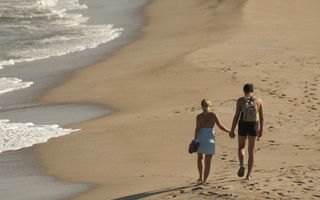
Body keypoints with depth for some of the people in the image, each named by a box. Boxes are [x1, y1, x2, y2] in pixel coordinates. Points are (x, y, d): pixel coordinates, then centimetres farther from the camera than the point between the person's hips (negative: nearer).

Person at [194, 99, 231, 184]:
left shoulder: (199, 116, -7)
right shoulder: (213, 115, -5)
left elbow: (197, 129, -13)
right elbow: (221, 126, -2)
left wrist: (195, 140, -10)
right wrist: (230, 131, 12)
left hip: (200, 139, 0)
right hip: (210, 140, 0)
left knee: (200, 157, 23)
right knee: (208, 161, 6)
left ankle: (201, 177, 20)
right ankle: (204, 180, -2)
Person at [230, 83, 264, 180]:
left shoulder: (240, 100, -5)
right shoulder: (259, 101, 2)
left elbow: (236, 116, -6)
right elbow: (261, 117, 6)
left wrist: (232, 131, -1)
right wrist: (261, 130, 16)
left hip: (243, 126, -1)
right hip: (254, 126, 1)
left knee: (241, 147, 20)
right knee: (251, 151, 9)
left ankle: (242, 165, -6)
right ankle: (249, 175, 8)